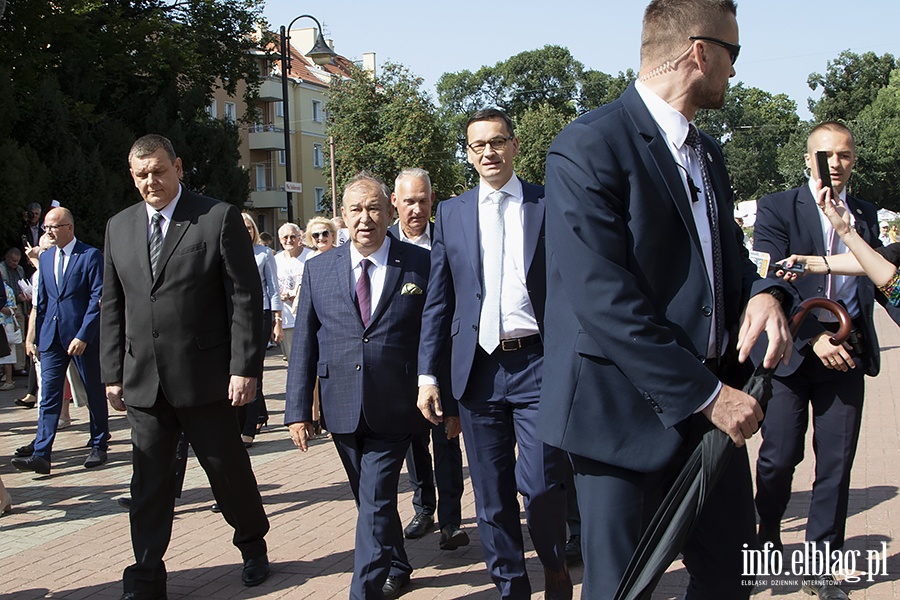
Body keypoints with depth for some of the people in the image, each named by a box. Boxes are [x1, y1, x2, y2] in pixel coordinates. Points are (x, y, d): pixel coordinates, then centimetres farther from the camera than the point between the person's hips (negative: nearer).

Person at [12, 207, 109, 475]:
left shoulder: (91, 256, -6)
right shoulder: (45, 258, 13)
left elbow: (98, 299, -11)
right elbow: (42, 301, 16)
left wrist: (83, 336, -17)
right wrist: (38, 338, 13)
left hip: (84, 337, -5)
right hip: (52, 337, 5)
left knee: (95, 393, 8)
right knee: (48, 397, -1)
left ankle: (99, 446, 21)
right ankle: (41, 455, -4)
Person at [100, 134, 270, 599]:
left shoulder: (219, 218, -4)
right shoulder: (119, 227, 11)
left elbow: (246, 298, -7)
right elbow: (112, 306, 14)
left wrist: (245, 368, -13)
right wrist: (113, 373, 8)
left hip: (205, 377, -4)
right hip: (143, 381, 4)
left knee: (228, 469, 9)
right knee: (148, 483, 8)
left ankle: (253, 544, 34)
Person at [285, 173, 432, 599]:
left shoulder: (420, 265, -2)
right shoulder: (318, 270, 5)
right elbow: (304, 344, 6)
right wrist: (298, 409, 1)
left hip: (394, 409, -4)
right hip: (342, 410, 4)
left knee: (375, 504, -7)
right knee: (370, 500, 17)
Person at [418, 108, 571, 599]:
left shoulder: (551, 206, 4)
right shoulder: (451, 213, 10)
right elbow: (438, 302, 10)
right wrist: (428, 375, 4)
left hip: (538, 363, -2)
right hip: (478, 369, 3)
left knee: (540, 485, -5)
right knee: (492, 497, 8)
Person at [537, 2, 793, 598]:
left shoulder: (708, 154, 15)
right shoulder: (589, 147, -14)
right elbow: (601, 299, -21)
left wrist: (762, 292, -5)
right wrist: (706, 394, -20)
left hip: (714, 406, 8)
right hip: (628, 414, -8)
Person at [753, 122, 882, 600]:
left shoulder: (864, 215, 14)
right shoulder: (778, 208, 1)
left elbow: (872, 280, 9)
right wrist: (813, 338, -16)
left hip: (846, 353, 3)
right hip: (792, 349, -3)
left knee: (836, 463, 4)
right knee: (779, 457, 3)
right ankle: (768, 535, 30)